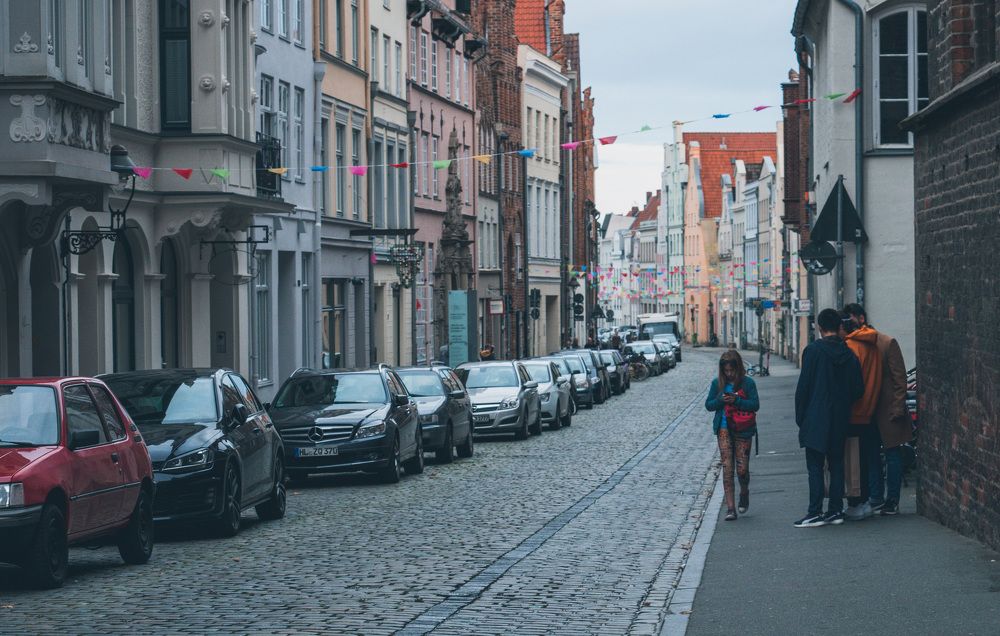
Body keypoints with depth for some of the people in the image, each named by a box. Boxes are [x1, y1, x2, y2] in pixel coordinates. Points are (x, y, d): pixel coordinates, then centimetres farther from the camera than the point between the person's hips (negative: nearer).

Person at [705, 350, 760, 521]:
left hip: (743, 430, -1)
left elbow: (755, 405, -5)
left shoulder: (747, 383, -2)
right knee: (727, 468, -6)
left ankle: (744, 492, 33)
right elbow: (708, 404, 8)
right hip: (724, 429, 1)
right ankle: (730, 508, -7)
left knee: (742, 468, 0)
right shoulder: (717, 383, 5)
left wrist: (737, 400, -18)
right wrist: (720, 400, -12)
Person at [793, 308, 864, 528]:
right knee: (836, 465, 10)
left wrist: (800, 416, -1)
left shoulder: (813, 350, -9)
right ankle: (835, 511, 11)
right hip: (840, 420, 5)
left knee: (815, 467, -3)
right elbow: (858, 389, 6)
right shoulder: (850, 355, 4)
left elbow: (803, 386, -9)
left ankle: (815, 513, -6)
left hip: (815, 419, -5)